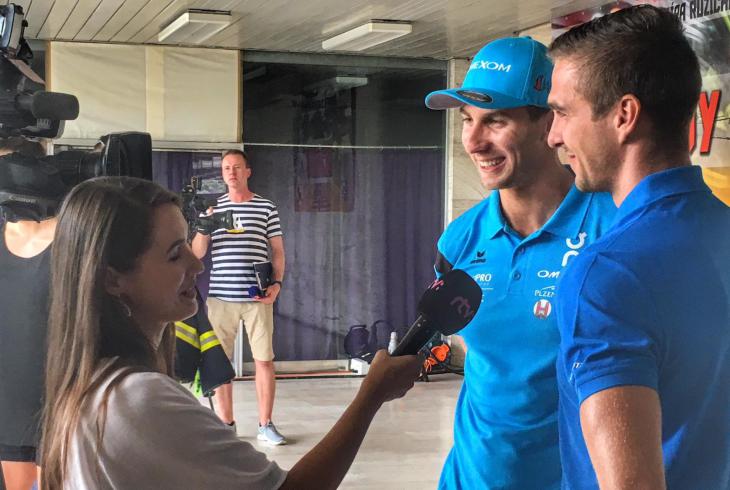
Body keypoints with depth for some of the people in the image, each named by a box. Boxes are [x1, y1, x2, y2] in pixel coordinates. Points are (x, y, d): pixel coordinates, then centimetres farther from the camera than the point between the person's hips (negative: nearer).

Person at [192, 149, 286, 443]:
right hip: (220, 296, 1)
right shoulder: (214, 209, 10)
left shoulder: (266, 208, 7)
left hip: (258, 298, -1)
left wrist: (277, 283, -5)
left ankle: (266, 425, 9)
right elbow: (197, 253, 6)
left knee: (264, 360, 0)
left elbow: (277, 251, 9)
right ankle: (226, 424, 14)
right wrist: (204, 228, -13)